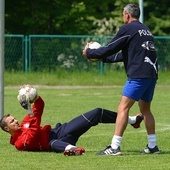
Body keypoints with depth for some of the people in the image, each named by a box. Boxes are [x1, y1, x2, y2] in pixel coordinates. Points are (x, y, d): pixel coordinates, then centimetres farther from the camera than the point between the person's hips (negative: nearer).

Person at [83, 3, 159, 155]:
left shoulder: (128, 29, -3)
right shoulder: (146, 29, 23)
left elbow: (110, 49, -2)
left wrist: (89, 53, 13)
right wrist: (104, 58, 37)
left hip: (138, 75, -9)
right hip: (152, 75, 9)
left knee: (123, 108, -10)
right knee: (145, 109, 20)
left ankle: (115, 147, -17)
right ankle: (152, 146, 21)